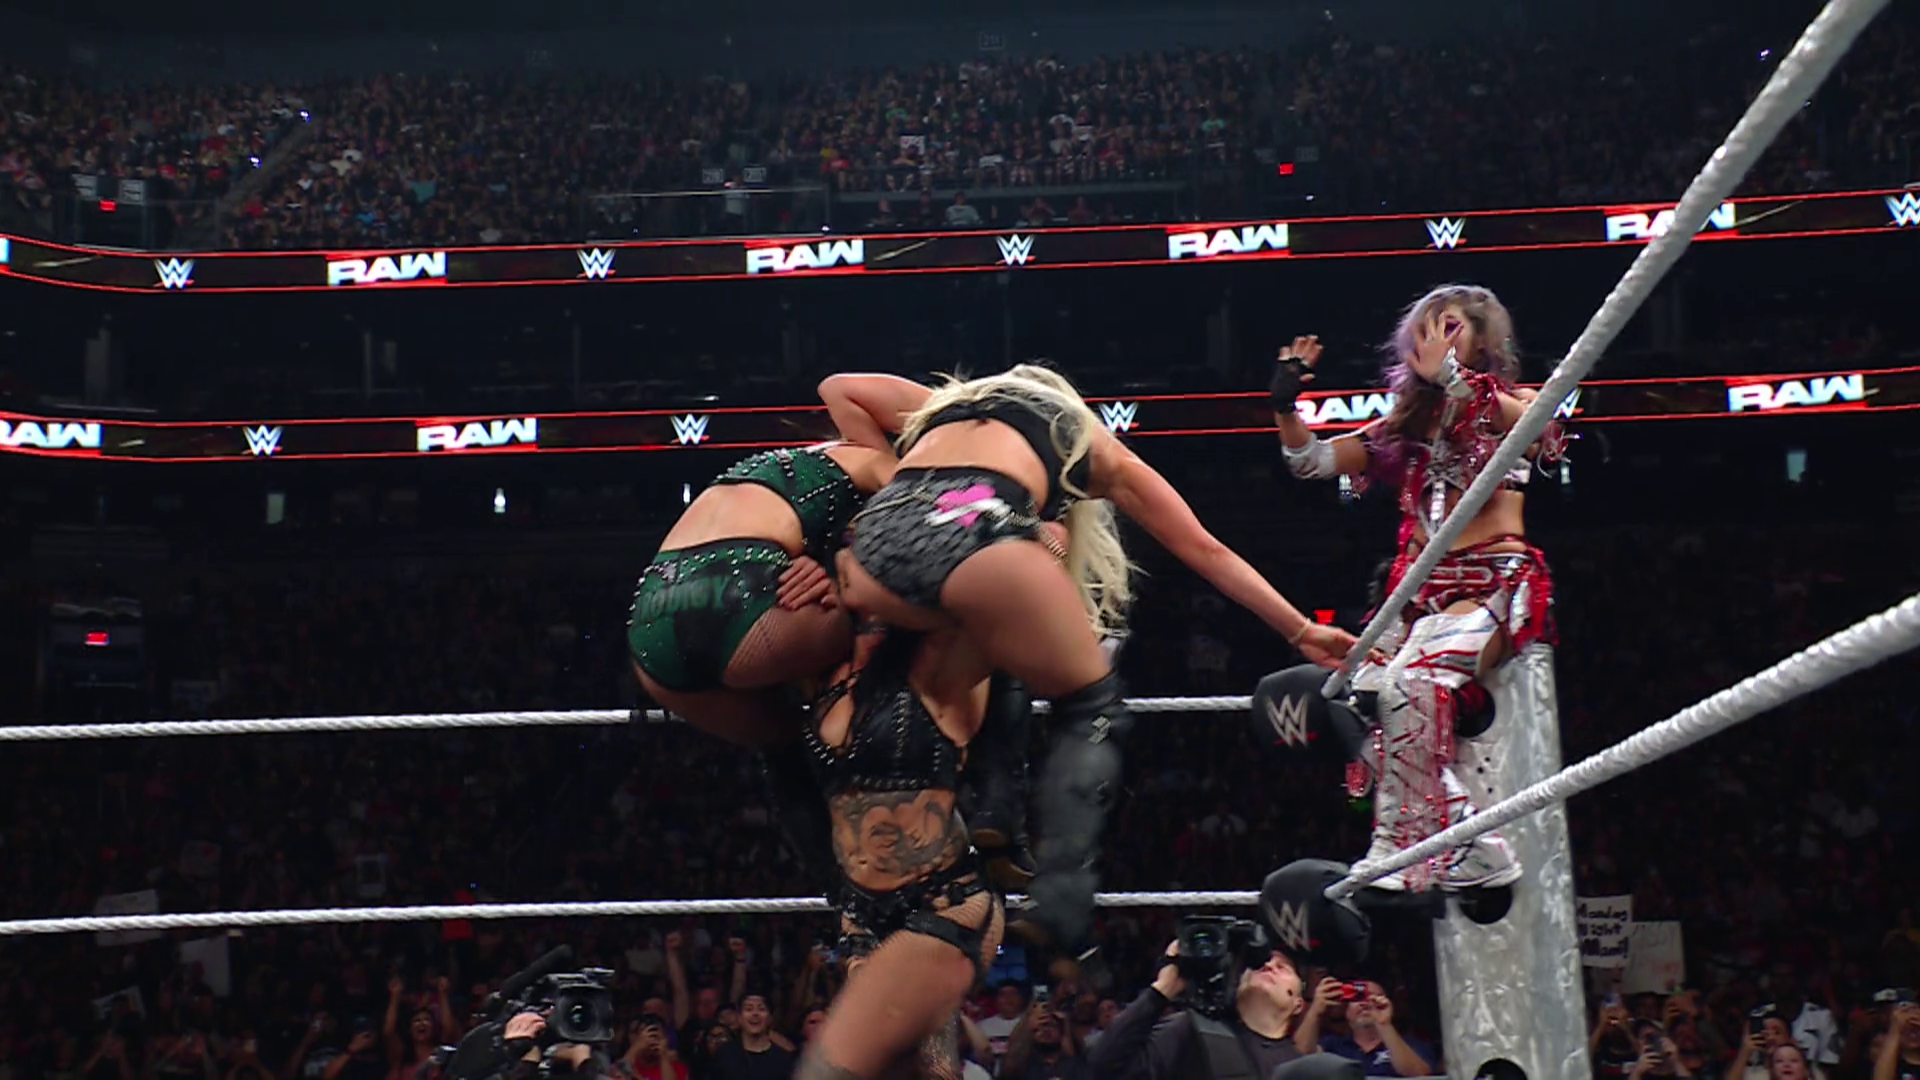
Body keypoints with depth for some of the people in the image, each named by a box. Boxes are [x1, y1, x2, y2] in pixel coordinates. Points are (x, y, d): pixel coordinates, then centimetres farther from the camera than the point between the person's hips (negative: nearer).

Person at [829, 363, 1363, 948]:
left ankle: (986, 819, 19)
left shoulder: (944, 408, 42)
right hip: (973, 528, -4)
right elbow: (1209, 553, 37)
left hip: (876, 543, 4)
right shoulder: (1095, 447, 34)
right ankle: (1061, 909, 1)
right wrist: (1301, 631, 42)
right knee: (1091, 708, 17)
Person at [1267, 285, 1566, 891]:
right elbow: (1311, 461, 18)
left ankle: (1403, 854, -32)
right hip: (1421, 590, 5)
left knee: (1412, 681, -34)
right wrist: (1286, 407, -1)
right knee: (1364, 694, -22)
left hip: (1496, 585, -5)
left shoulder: (1516, 407, 8)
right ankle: (1475, 852, -18)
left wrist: (1450, 377, -24)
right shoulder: (1406, 426, 21)